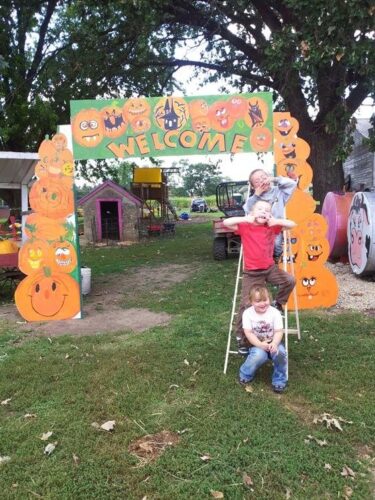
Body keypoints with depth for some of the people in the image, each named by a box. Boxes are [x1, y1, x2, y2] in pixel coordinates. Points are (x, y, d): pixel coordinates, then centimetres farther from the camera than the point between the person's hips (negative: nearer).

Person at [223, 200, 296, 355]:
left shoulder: (272, 227, 1)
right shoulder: (245, 227, -6)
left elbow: (292, 224, 0)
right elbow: (226, 222, -17)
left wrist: (275, 221, -13)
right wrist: (246, 219, -19)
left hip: (270, 268, 3)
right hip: (251, 272, -3)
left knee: (290, 280, -19)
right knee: (246, 304, -3)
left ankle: (277, 304, 11)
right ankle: (241, 337, 12)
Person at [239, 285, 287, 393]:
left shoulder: (275, 312, -9)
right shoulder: (247, 313, -11)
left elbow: (279, 332, -11)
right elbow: (248, 333, -14)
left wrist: (274, 344, -29)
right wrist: (260, 345, -26)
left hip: (272, 343, 1)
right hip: (256, 344, -1)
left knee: (280, 352, -30)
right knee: (259, 355, -33)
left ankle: (279, 380, -5)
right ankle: (246, 375, -4)